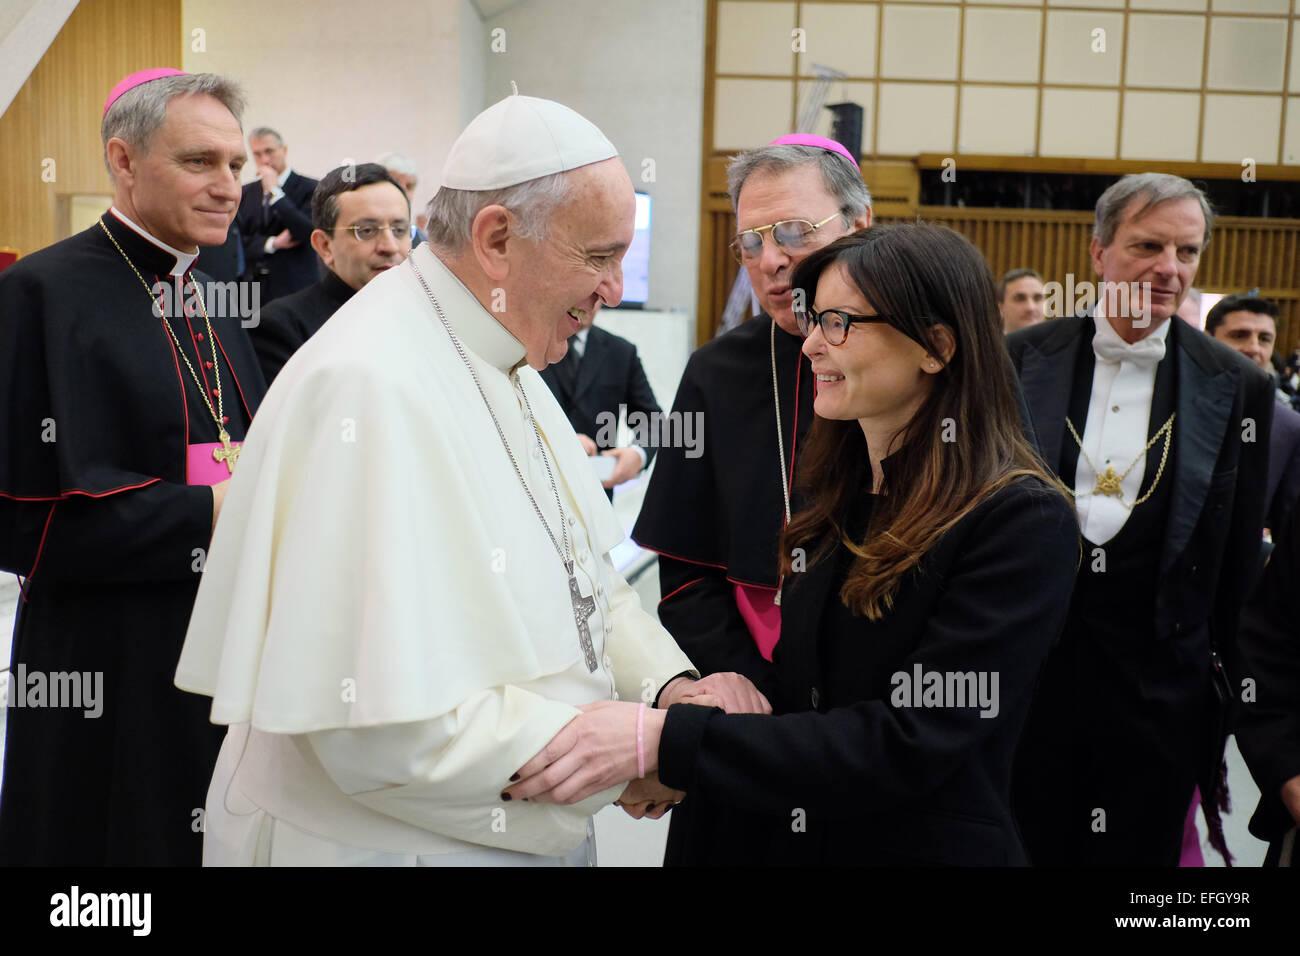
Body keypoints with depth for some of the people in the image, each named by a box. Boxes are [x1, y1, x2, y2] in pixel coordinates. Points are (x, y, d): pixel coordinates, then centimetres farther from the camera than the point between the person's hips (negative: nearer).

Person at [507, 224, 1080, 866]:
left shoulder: (1024, 521, -19)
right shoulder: (827, 493, 2)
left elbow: (907, 746, -25)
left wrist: (671, 741, -29)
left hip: (928, 845, -5)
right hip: (777, 836, 6)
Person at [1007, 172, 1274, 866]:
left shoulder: (1235, 386, 1)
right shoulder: (1021, 360, 0)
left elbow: (1239, 561, 5)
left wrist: (1225, 686, 6)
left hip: (1158, 688, 0)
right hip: (1027, 671, 0)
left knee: (1136, 850, 12)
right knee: (1026, 849, 10)